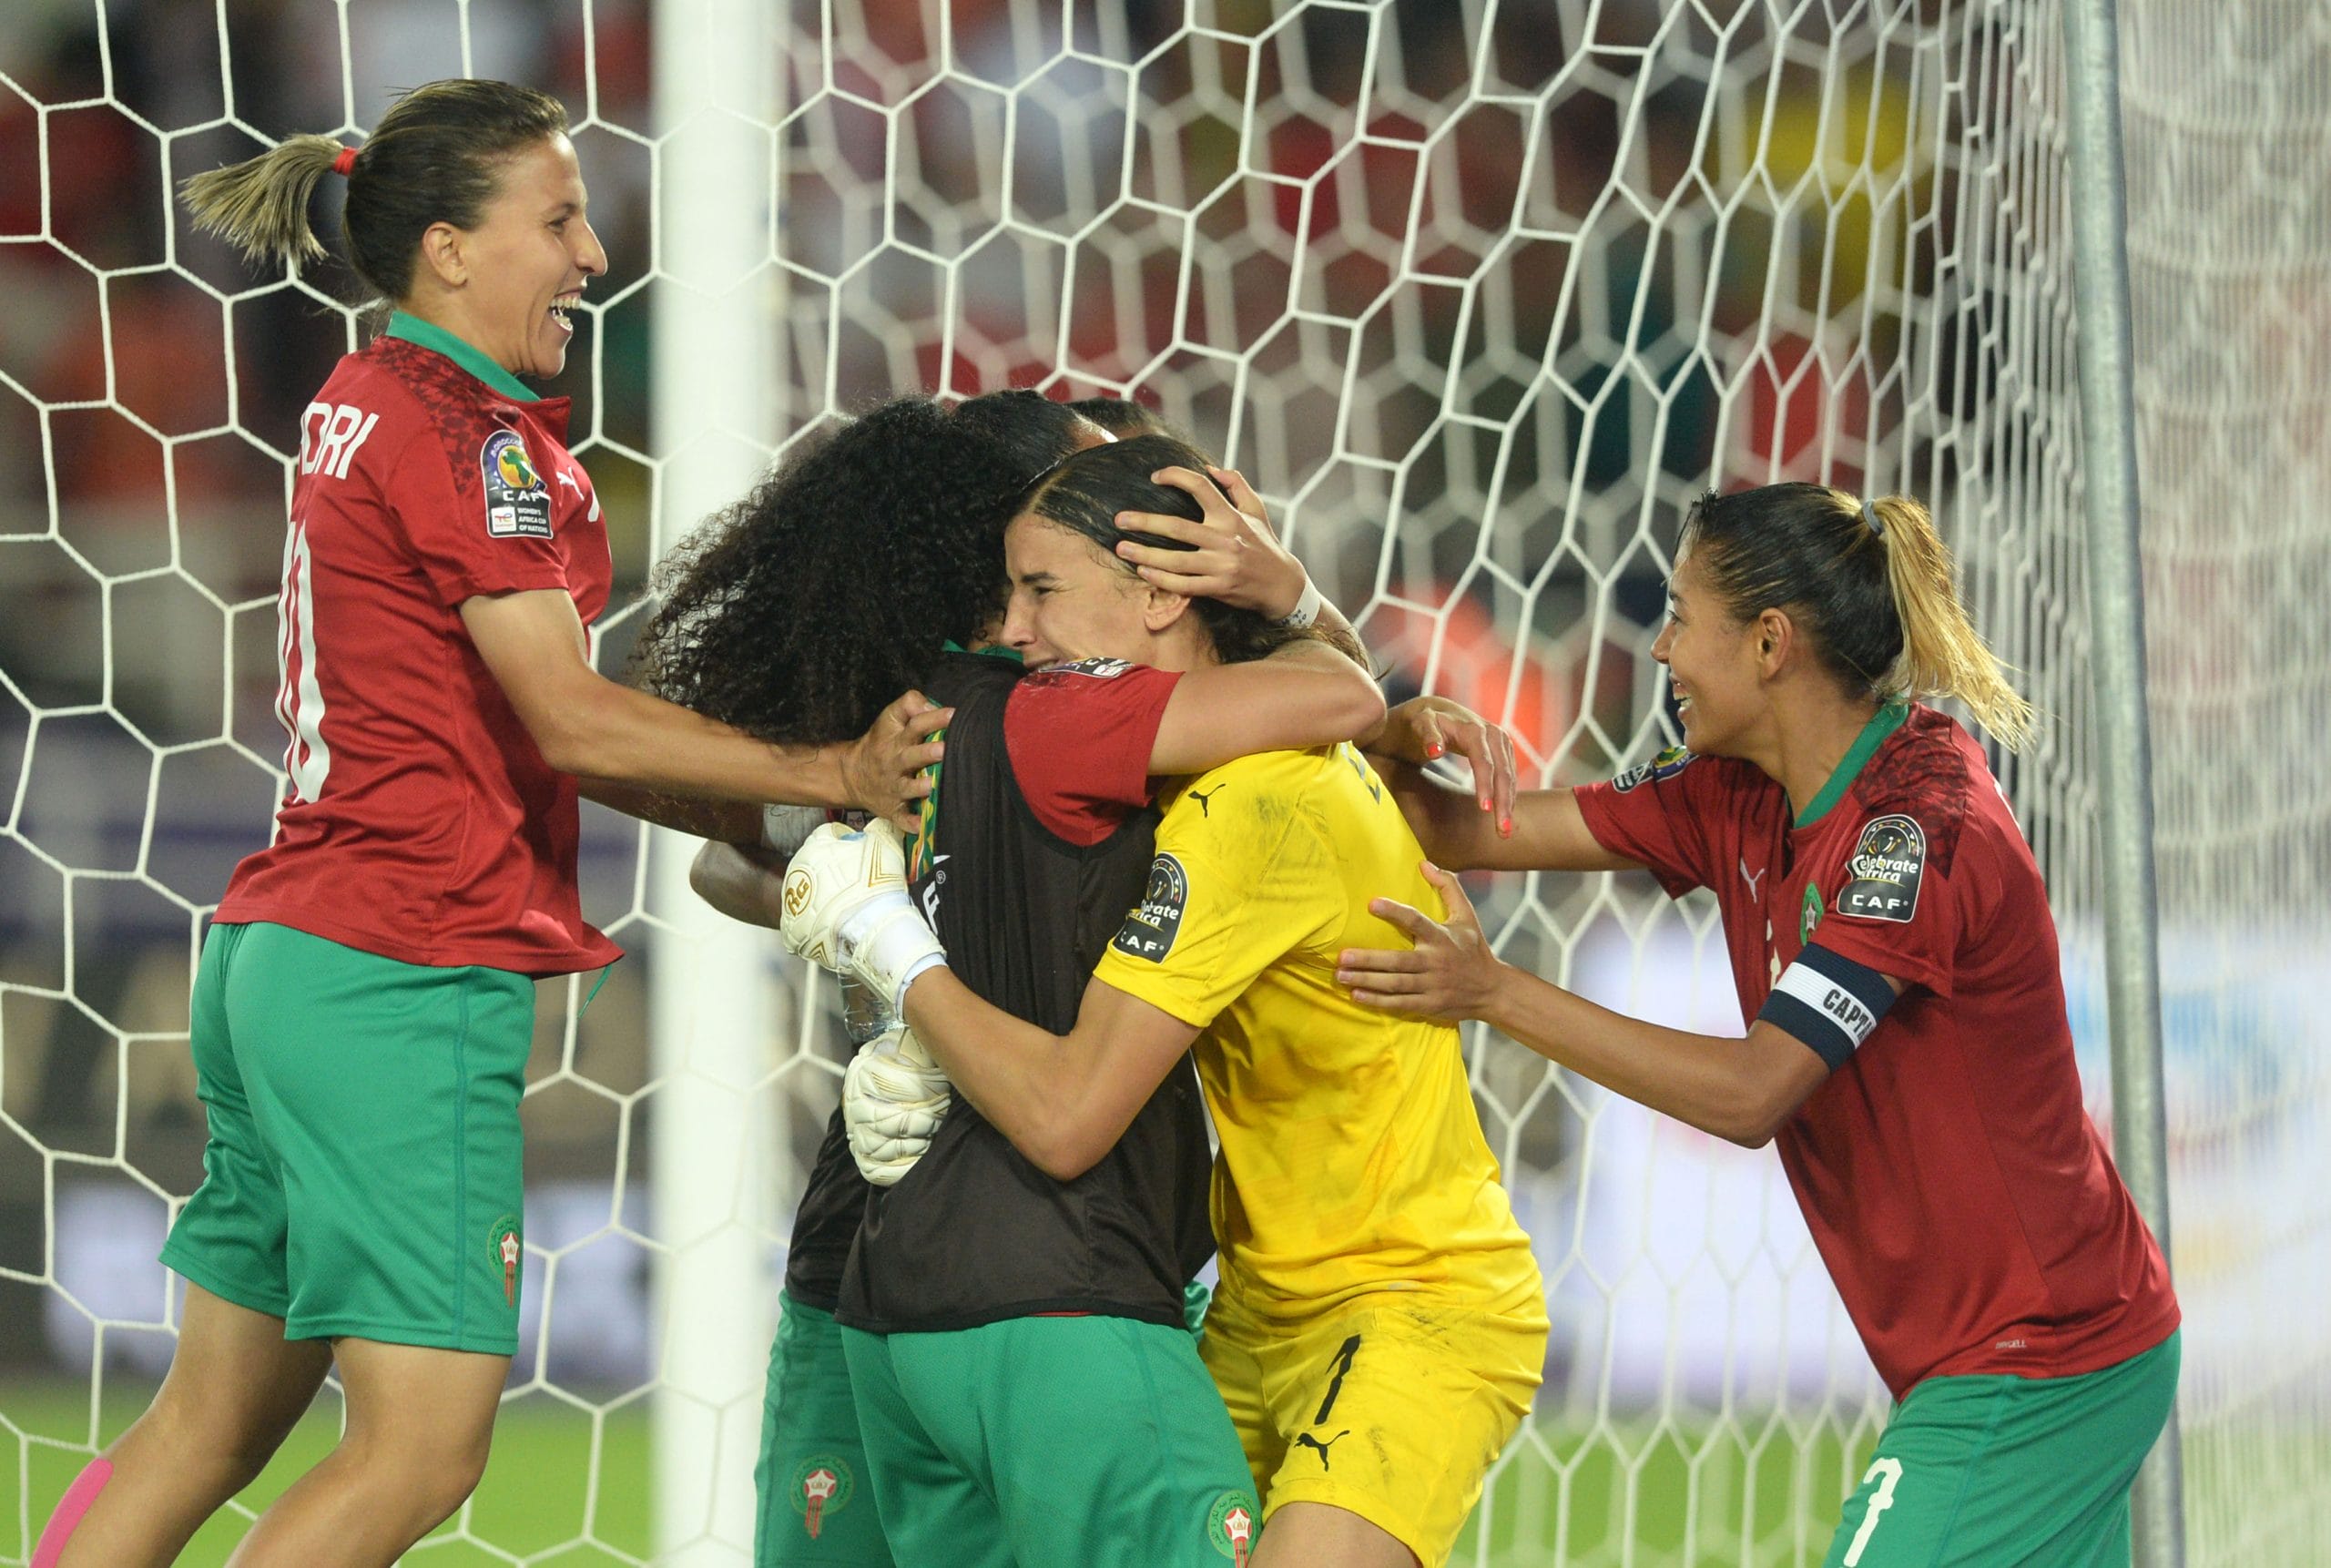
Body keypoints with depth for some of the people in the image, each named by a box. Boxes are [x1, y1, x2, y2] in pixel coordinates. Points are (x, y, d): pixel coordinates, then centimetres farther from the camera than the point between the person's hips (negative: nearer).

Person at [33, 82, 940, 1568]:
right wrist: (827, 773, -8)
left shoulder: (359, 406, 17)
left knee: (215, 1419, 13)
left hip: (284, 947, 10)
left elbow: (508, 728, 16)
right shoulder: (475, 435, -11)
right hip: (408, 971, -10)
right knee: (426, 1443, -8)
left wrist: (765, 821, 11)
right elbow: (569, 721, -14)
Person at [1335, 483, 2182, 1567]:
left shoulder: (1924, 828, -21)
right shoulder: (1736, 800, 6)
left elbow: (1751, 1091, -25)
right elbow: (1464, 834, 3)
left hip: (2032, 1374, -9)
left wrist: (1493, 990, -25)